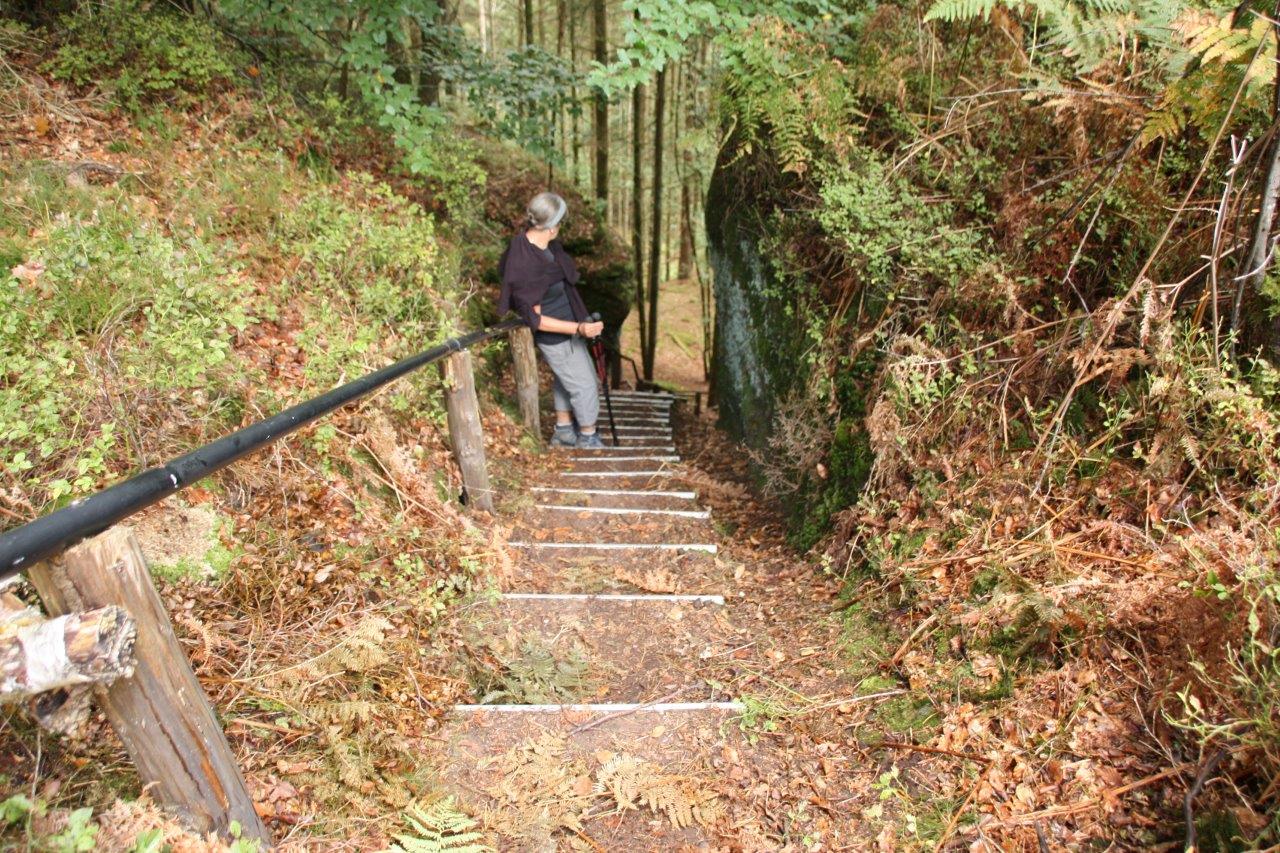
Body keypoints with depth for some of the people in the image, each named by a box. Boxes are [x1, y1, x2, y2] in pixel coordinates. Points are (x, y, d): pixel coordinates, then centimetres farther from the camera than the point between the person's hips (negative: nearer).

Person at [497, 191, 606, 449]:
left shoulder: (546, 244, -9)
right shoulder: (526, 266, -34)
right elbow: (535, 319, -26)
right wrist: (579, 329, -34)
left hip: (569, 325, 9)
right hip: (556, 337, -9)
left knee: (565, 380, 25)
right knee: (585, 387, 8)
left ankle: (563, 432, 43)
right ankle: (588, 439, 31)